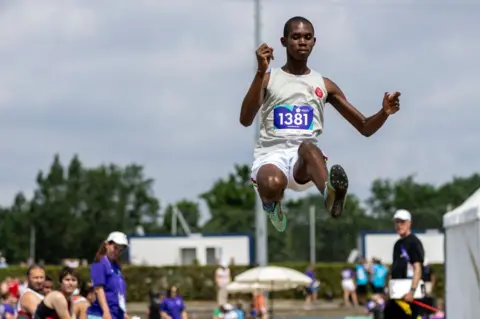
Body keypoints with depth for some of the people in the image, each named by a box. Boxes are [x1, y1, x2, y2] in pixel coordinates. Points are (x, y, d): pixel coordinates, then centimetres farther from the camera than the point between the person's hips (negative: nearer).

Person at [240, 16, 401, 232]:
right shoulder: (268, 79, 9)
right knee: (272, 184, -40)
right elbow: (245, 120, -10)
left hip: (305, 163, 1)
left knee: (307, 146, -38)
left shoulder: (324, 85, 16)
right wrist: (260, 72, -19)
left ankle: (330, 196, -68)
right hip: (271, 156, -1)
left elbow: (365, 128, 17)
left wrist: (384, 113, -7)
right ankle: (272, 205, -4)